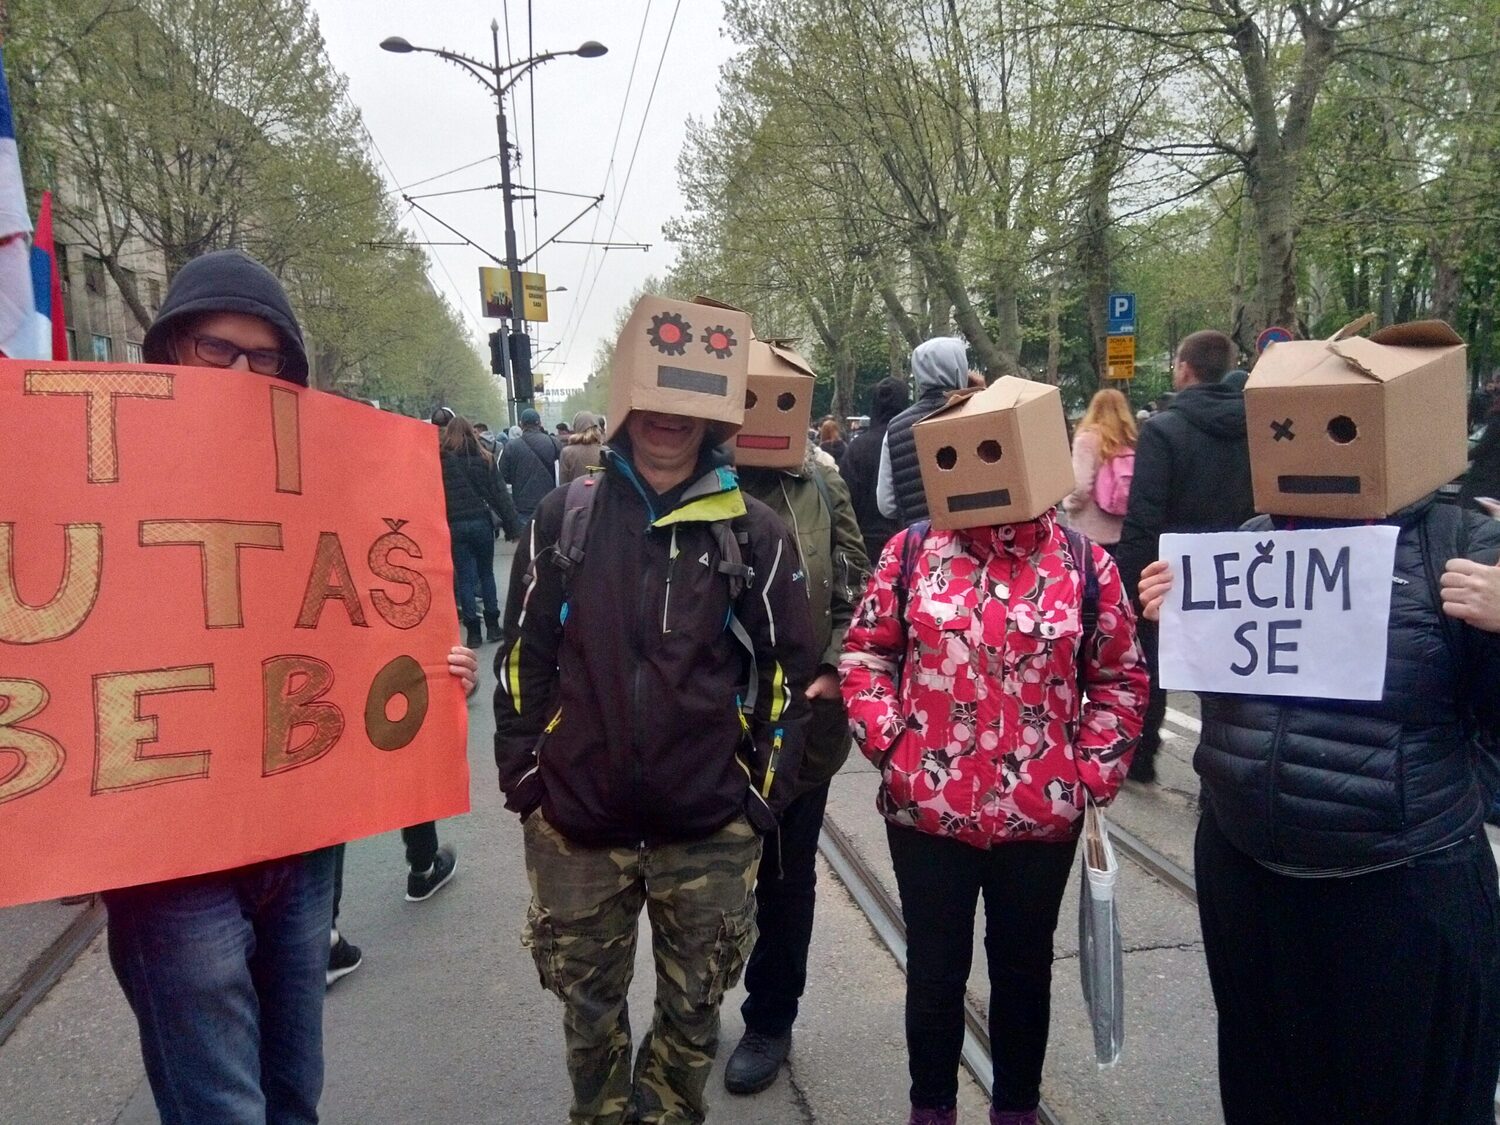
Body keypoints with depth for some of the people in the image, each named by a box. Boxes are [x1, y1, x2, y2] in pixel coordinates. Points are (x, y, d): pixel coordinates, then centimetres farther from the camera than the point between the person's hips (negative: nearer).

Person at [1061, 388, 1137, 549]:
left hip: (1091, 531, -5)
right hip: (1122, 531, 5)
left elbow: (1080, 486, -17)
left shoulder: (1088, 439, -9)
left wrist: (1067, 505, 1)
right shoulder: (1130, 441, 4)